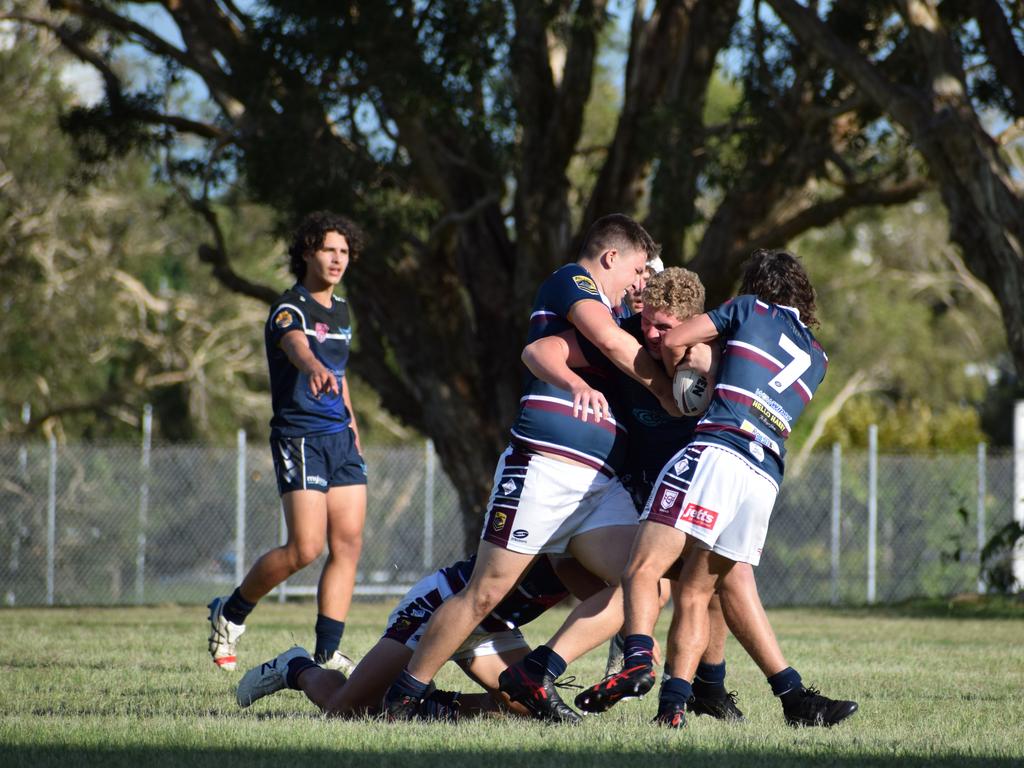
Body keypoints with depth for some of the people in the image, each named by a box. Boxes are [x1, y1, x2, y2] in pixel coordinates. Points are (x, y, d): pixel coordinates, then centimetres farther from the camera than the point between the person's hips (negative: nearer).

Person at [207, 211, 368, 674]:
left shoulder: (340, 311, 16)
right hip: (299, 439, -8)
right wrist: (316, 370, -57)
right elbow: (297, 348, -35)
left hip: (340, 437, 8)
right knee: (305, 547, -14)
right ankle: (229, 614, 8)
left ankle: (327, 653, 2)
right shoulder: (290, 310, -11)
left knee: (348, 544, -2)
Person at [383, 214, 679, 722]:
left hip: (599, 483, 9)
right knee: (487, 591, -9)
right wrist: (670, 393, -6)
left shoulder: (599, 305, 27)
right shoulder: (571, 280, 2)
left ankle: (537, 676, -6)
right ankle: (403, 696, 2)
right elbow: (610, 340, -14)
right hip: (543, 467, -9)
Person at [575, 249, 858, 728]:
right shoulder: (816, 359, 28)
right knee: (696, 589, 12)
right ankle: (674, 701, 0)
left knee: (643, 568, -13)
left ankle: (638, 660, -36)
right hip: (766, 478, 6)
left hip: (718, 450, -6)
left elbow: (673, 342, 9)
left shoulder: (751, 310, 14)